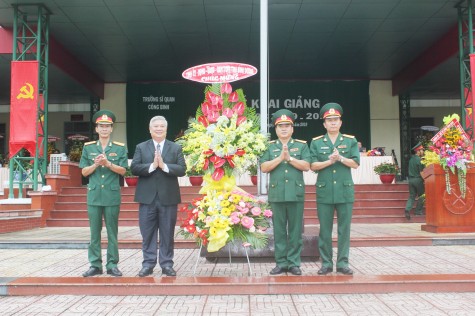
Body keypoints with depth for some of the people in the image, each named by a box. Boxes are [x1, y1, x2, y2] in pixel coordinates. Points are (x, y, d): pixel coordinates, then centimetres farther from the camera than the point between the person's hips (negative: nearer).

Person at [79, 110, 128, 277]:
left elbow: (123, 170, -2)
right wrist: (96, 164, -12)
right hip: (94, 194, 1)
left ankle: (112, 265, 12)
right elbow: (84, 172, 6)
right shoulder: (88, 147, 8)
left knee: (112, 232, 4)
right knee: (94, 232, 5)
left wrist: (108, 163, -16)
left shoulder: (120, 148, 4)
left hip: (112, 195, -1)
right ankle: (95, 265, 14)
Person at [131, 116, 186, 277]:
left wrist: (164, 165, -16)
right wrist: (152, 165, -17)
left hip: (168, 197, 0)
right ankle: (148, 264, 14)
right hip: (147, 197, 0)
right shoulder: (141, 147, 8)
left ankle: (167, 264, 15)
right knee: (148, 233, 5)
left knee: (167, 233, 6)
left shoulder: (176, 148, 7)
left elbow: (182, 169, -5)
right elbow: (134, 168, -4)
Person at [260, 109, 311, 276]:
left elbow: (306, 166, -3)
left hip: (296, 193, 0)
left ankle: (294, 262, 12)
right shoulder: (269, 147, 10)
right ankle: (281, 263, 13)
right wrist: (280, 158, -10)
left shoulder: (301, 145, 9)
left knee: (295, 230, 3)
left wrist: (289, 157, -11)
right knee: (279, 230, 5)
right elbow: (264, 168, -1)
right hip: (277, 194, 1)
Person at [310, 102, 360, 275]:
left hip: (345, 191, 0)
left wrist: (340, 158, -15)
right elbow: (313, 165, -1)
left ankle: (342, 263, 13)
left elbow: (355, 163, 0)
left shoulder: (351, 141, 8)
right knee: (325, 230, 4)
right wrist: (329, 161, -15)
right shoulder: (316, 142, 6)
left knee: (344, 229, 4)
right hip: (324, 192, 0)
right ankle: (326, 263, 13)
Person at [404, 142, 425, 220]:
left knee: (412, 196, 9)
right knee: (421, 195, 9)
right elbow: (421, 172, -15)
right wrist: (423, 180, -7)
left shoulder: (411, 159, 10)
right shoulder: (419, 160, -14)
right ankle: (418, 211, 11)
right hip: (418, 179, -6)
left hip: (411, 179, 7)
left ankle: (407, 209, -8)